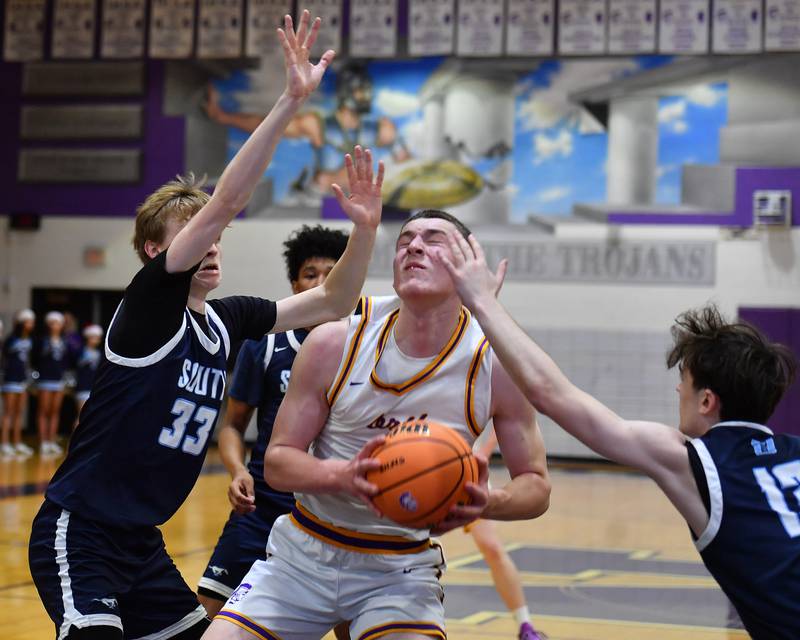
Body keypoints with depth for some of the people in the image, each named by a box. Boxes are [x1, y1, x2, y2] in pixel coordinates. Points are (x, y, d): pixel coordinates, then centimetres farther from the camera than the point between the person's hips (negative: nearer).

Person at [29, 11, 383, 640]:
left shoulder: (225, 320, 7)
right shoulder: (150, 299, -12)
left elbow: (333, 302, 12)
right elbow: (225, 202, -23)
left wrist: (364, 228, -4)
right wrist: (290, 101, -27)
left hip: (141, 539, 8)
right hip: (78, 532, -8)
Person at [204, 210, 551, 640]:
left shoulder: (497, 365, -12)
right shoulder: (333, 343, -12)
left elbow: (536, 485, -4)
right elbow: (277, 461, -7)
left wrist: (487, 503, -27)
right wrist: (343, 475, -28)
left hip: (403, 566, -1)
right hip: (304, 553, 1)